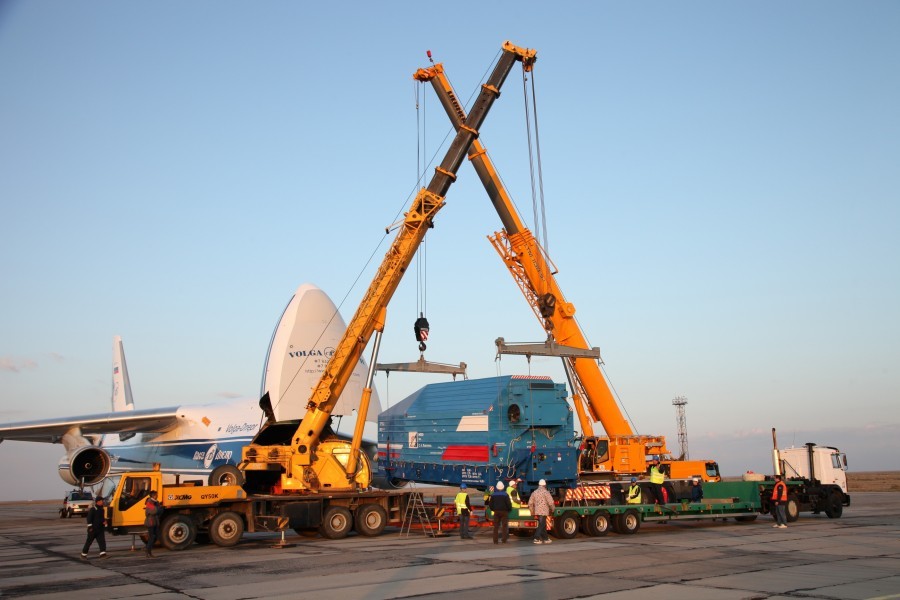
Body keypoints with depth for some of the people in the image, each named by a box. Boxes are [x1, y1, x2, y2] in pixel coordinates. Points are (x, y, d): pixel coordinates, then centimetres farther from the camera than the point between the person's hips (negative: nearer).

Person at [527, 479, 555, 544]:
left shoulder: (535, 492, 11)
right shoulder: (546, 492, -8)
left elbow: (530, 503, 12)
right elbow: (551, 502, -14)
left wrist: (532, 511, 22)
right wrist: (552, 509, 4)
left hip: (537, 512, 7)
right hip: (544, 511, -7)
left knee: (543, 525, 16)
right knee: (541, 525, -6)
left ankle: (546, 538, 22)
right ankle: (537, 538, -13)